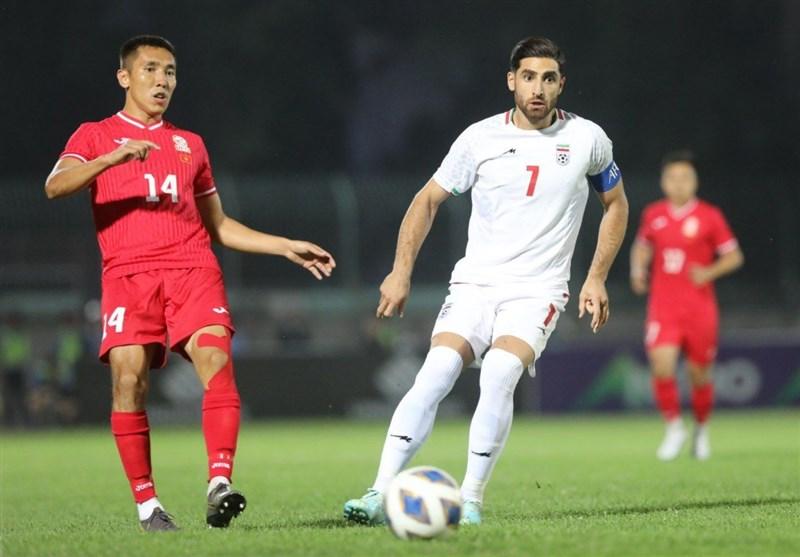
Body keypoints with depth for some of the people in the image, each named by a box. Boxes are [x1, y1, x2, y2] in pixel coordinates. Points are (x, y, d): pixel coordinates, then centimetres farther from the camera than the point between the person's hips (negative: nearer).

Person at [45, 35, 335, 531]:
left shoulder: (189, 144, 26)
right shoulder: (95, 136, 15)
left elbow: (218, 225, 30)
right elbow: (55, 186, -5)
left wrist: (286, 247, 22)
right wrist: (113, 158, -20)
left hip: (193, 268, 2)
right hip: (128, 272, -2)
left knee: (215, 359, -22)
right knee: (129, 376, -16)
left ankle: (220, 483, -32)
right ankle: (147, 503, -9)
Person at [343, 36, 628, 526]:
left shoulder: (588, 139, 2)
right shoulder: (481, 138, 2)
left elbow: (616, 204, 17)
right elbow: (428, 200, 12)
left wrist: (597, 279, 8)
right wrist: (401, 273, 4)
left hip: (538, 291, -1)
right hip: (474, 283, 1)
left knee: (499, 373, -27)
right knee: (436, 372, -21)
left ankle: (471, 500, -20)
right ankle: (381, 495, -23)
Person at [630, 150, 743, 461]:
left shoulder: (709, 217, -2)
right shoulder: (653, 215, 6)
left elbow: (734, 257, 4)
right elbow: (642, 247, 23)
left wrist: (710, 272, -13)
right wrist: (638, 270, 4)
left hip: (699, 307, -1)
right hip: (663, 306, 1)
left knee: (699, 374, 4)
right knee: (662, 366, -17)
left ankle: (701, 430, 29)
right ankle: (674, 428, 2)